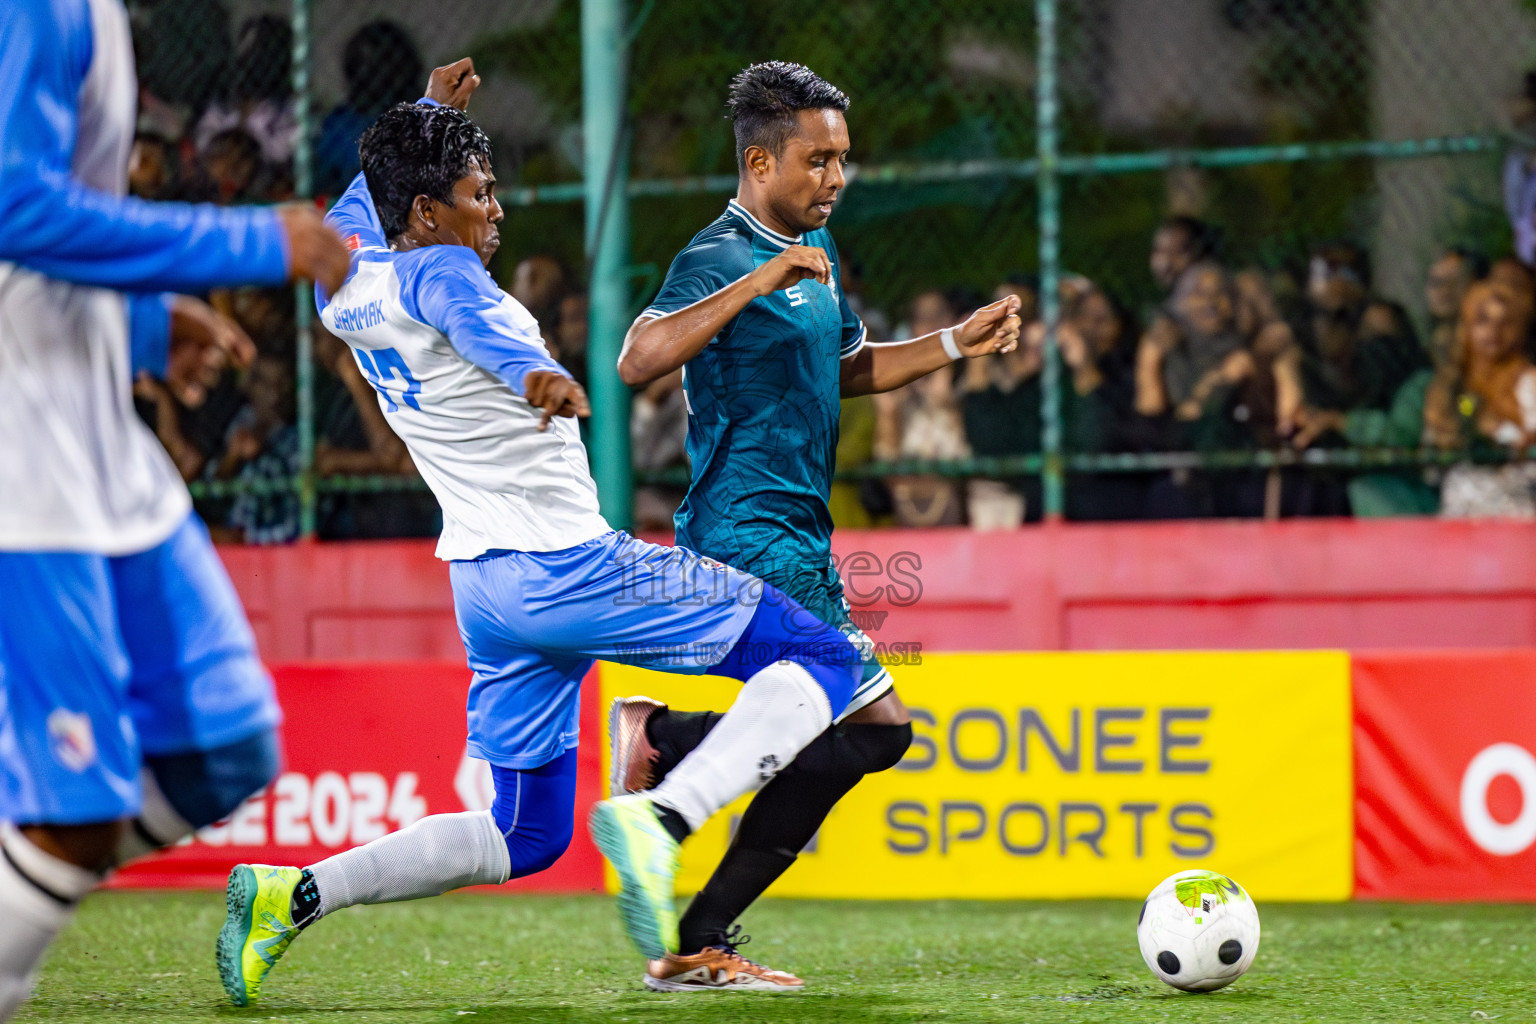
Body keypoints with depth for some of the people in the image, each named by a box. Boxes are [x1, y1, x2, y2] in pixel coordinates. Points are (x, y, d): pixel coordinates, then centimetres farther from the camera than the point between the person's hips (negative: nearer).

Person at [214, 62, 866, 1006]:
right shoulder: (438, 274, -11)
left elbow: (357, 211, 36)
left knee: (522, 839, 16)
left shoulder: (349, 288, 13)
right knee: (820, 656, -9)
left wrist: (429, 114, 46)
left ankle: (292, 895, 4)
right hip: (563, 566, -9)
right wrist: (533, 373, -56)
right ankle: (659, 819, -28)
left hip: (483, 582, 9)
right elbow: (471, 317, -36)